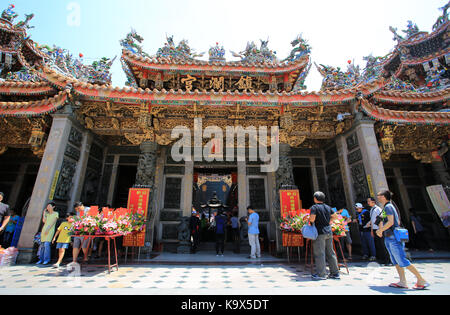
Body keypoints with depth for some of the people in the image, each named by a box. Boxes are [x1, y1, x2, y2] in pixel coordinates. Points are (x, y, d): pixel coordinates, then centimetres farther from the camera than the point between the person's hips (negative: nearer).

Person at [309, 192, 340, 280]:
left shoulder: (314, 207, -10)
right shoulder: (328, 207, 10)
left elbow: (312, 219, -20)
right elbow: (335, 216, 19)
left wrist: (310, 221, 0)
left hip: (320, 233, -7)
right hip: (329, 232, 7)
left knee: (320, 254, -1)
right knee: (330, 253, 14)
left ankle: (321, 274, 4)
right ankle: (335, 273, 21)